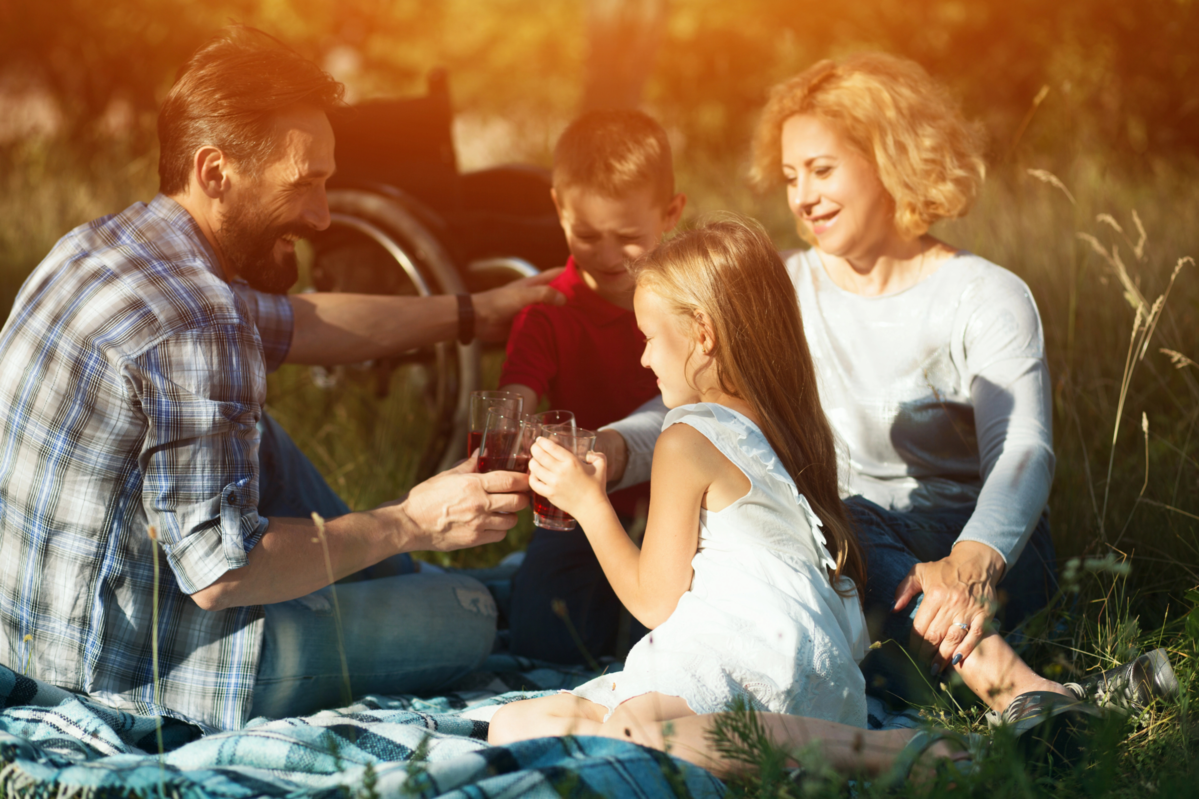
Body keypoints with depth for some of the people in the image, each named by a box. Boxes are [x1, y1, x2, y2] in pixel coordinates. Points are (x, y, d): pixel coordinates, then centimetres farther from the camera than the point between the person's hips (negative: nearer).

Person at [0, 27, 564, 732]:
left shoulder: (101, 244, 5)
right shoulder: (195, 328, -27)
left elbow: (296, 323, 19)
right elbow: (219, 573, -27)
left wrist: (474, 313, 24)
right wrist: (409, 525, -17)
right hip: (133, 661, -9)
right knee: (468, 614, 0)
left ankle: (372, 583, 36)